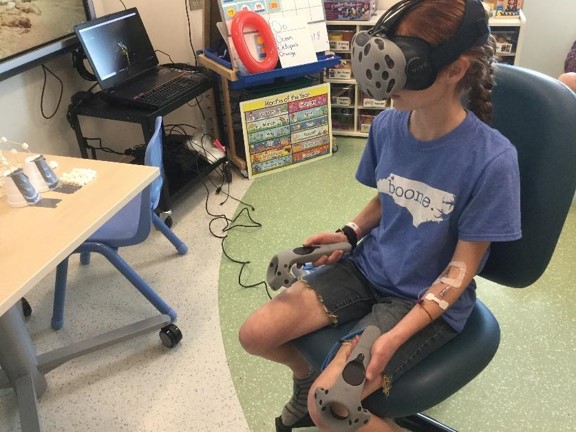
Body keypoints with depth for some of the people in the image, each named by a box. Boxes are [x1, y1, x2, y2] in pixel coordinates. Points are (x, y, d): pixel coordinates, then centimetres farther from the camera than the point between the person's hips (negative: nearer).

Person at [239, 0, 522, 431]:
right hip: (369, 268, 5)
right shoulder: (387, 125, -7)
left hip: (431, 300, -5)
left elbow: (461, 267, -16)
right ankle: (307, 373, 27)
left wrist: (395, 337, -23)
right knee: (255, 334, -4)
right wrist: (350, 233, -6)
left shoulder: (492, 158, -23)